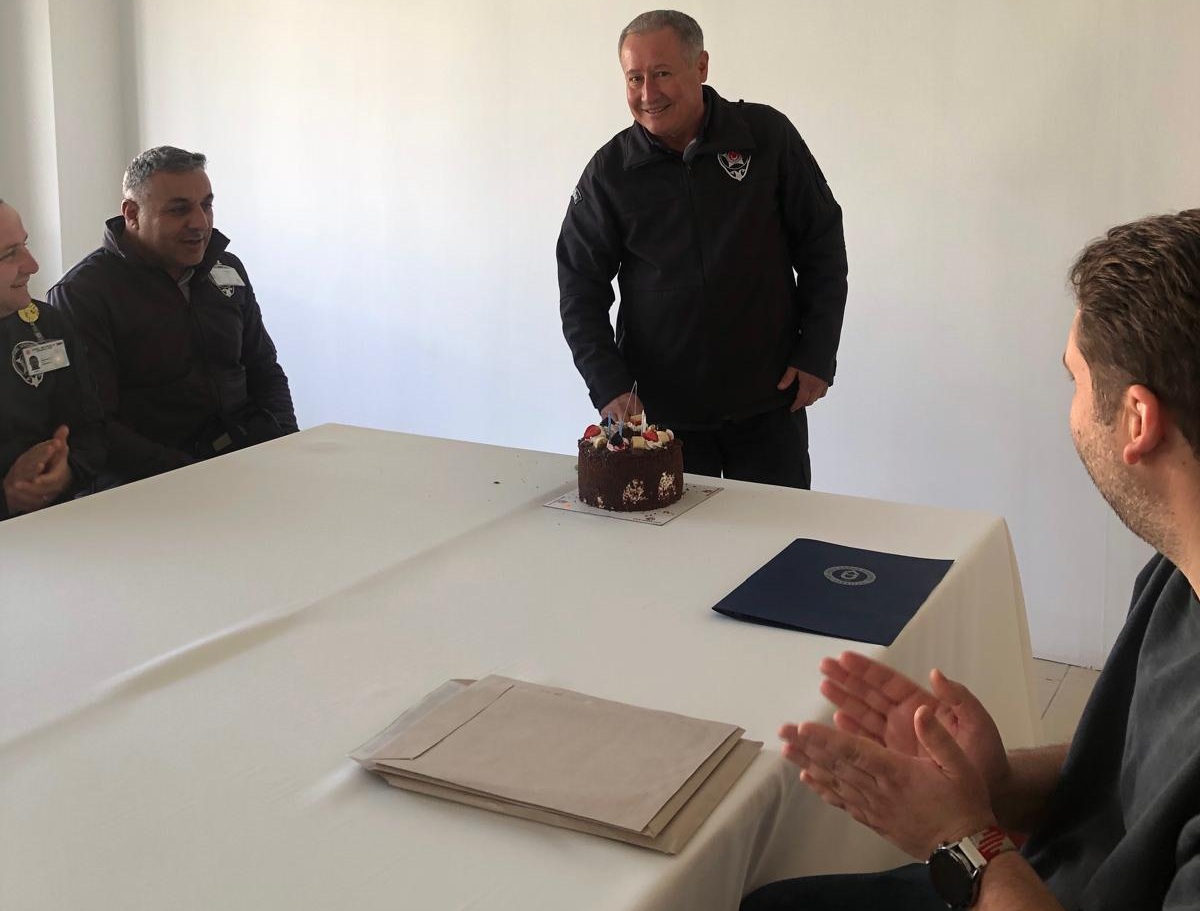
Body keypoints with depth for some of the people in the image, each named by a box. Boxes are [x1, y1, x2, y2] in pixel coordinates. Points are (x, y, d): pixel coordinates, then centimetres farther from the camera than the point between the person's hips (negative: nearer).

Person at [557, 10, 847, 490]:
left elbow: (822, 246, 4)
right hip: (663, 409, 0)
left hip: (769, 401, 0)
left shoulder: (767, 135, -4)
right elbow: (580, 288, 1)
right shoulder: (610, 171, -3)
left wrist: (817, 355, 0)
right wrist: (610, 386, -10)